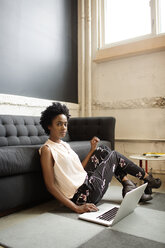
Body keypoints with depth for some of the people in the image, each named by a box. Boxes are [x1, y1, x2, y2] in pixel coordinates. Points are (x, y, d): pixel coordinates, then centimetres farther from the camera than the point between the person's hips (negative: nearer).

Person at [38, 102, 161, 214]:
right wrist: (76, 208, -23)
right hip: (82, 195, -8)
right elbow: (50, 186, -17)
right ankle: (147, 178, 25)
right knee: (114, 155, 3)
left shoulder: (65, 145, 13)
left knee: (103, 149, 9)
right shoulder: (47, 149, -13)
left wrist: (92, 150, 10)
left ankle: (128, 186, 8)